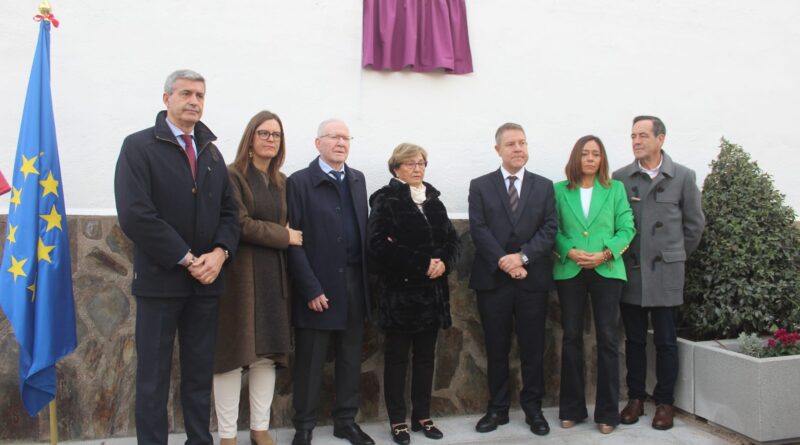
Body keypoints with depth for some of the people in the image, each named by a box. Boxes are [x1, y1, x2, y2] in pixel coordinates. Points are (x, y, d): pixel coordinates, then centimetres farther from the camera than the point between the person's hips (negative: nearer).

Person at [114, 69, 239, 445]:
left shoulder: (211, 152, 14)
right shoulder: (139, 146, -5)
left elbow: (229, 211, 11)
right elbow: (134, 216, -16)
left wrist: (219, 252, -8)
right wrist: (186, 259, -16)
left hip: (206, 280, 5)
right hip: (161, 278, -5)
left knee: (200, 373, 13)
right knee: (153, 376, 5)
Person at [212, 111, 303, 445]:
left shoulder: (282, 182, 15)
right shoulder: (232, 175, -6)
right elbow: (240, 224, -15)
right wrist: (284, 236, -10)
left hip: (273, 276, 6)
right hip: (239, 276, -6)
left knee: (268, 355, 8)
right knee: (233, 355, -1)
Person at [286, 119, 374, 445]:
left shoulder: (357, 179, 12)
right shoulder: (299, 182, -6)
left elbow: (363, 228, 12)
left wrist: (366, 277, 4)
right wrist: (311, 289, -15)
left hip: (354, 282, 5)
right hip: (318, 285, -5)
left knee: (350, 358, 13)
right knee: (310, 361, 6)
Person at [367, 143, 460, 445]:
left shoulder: (433, 201, 13)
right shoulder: (385, 200, -5)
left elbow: (452, 240, 12)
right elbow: (378, 245, -17)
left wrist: (444, 263, -10)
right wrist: (422, 264, -19)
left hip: (432, 291, 6)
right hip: (400, 290, -5)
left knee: (426, 356, 11)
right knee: (397, 357, 4)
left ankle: (423, 416, 22)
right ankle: (398, 421, 14)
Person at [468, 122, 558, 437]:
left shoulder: (544, 186, 9)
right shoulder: (480, 186, 5)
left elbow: (550, 229, -1)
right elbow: (479, 230, -5)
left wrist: (522, 256, -15)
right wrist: (503, 263, -15)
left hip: (533, 279, 1)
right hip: (493, 279, -1)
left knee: (533, 348, 8)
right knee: (496, 348, 8)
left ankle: (533, 408, 21)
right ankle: (498, 408, 20)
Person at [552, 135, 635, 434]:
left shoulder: (616, 189, 8)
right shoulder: (560, 190, 7)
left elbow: (627, 229, 2)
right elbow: (552, 230, 1)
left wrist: (606, 253, -13)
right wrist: (570, 252, -15)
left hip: (607, 271, 0)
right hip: (569, 272, 0)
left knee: (607, 339, 1)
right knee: (571, 338, 5)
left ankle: (607, 412, 12)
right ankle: (572, 408, 17)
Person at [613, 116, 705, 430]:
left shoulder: (683, 177, -1)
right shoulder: (620, 178, 1)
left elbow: (695, 223, 7)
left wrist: (677, 256, 10)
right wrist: (618, 255, 4)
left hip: (666, 274, -1)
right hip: (630, 272, 1)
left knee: (666, 342, 6)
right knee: (634, 340, 9)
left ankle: (664, 402, 19)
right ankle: (635, 398, 21)